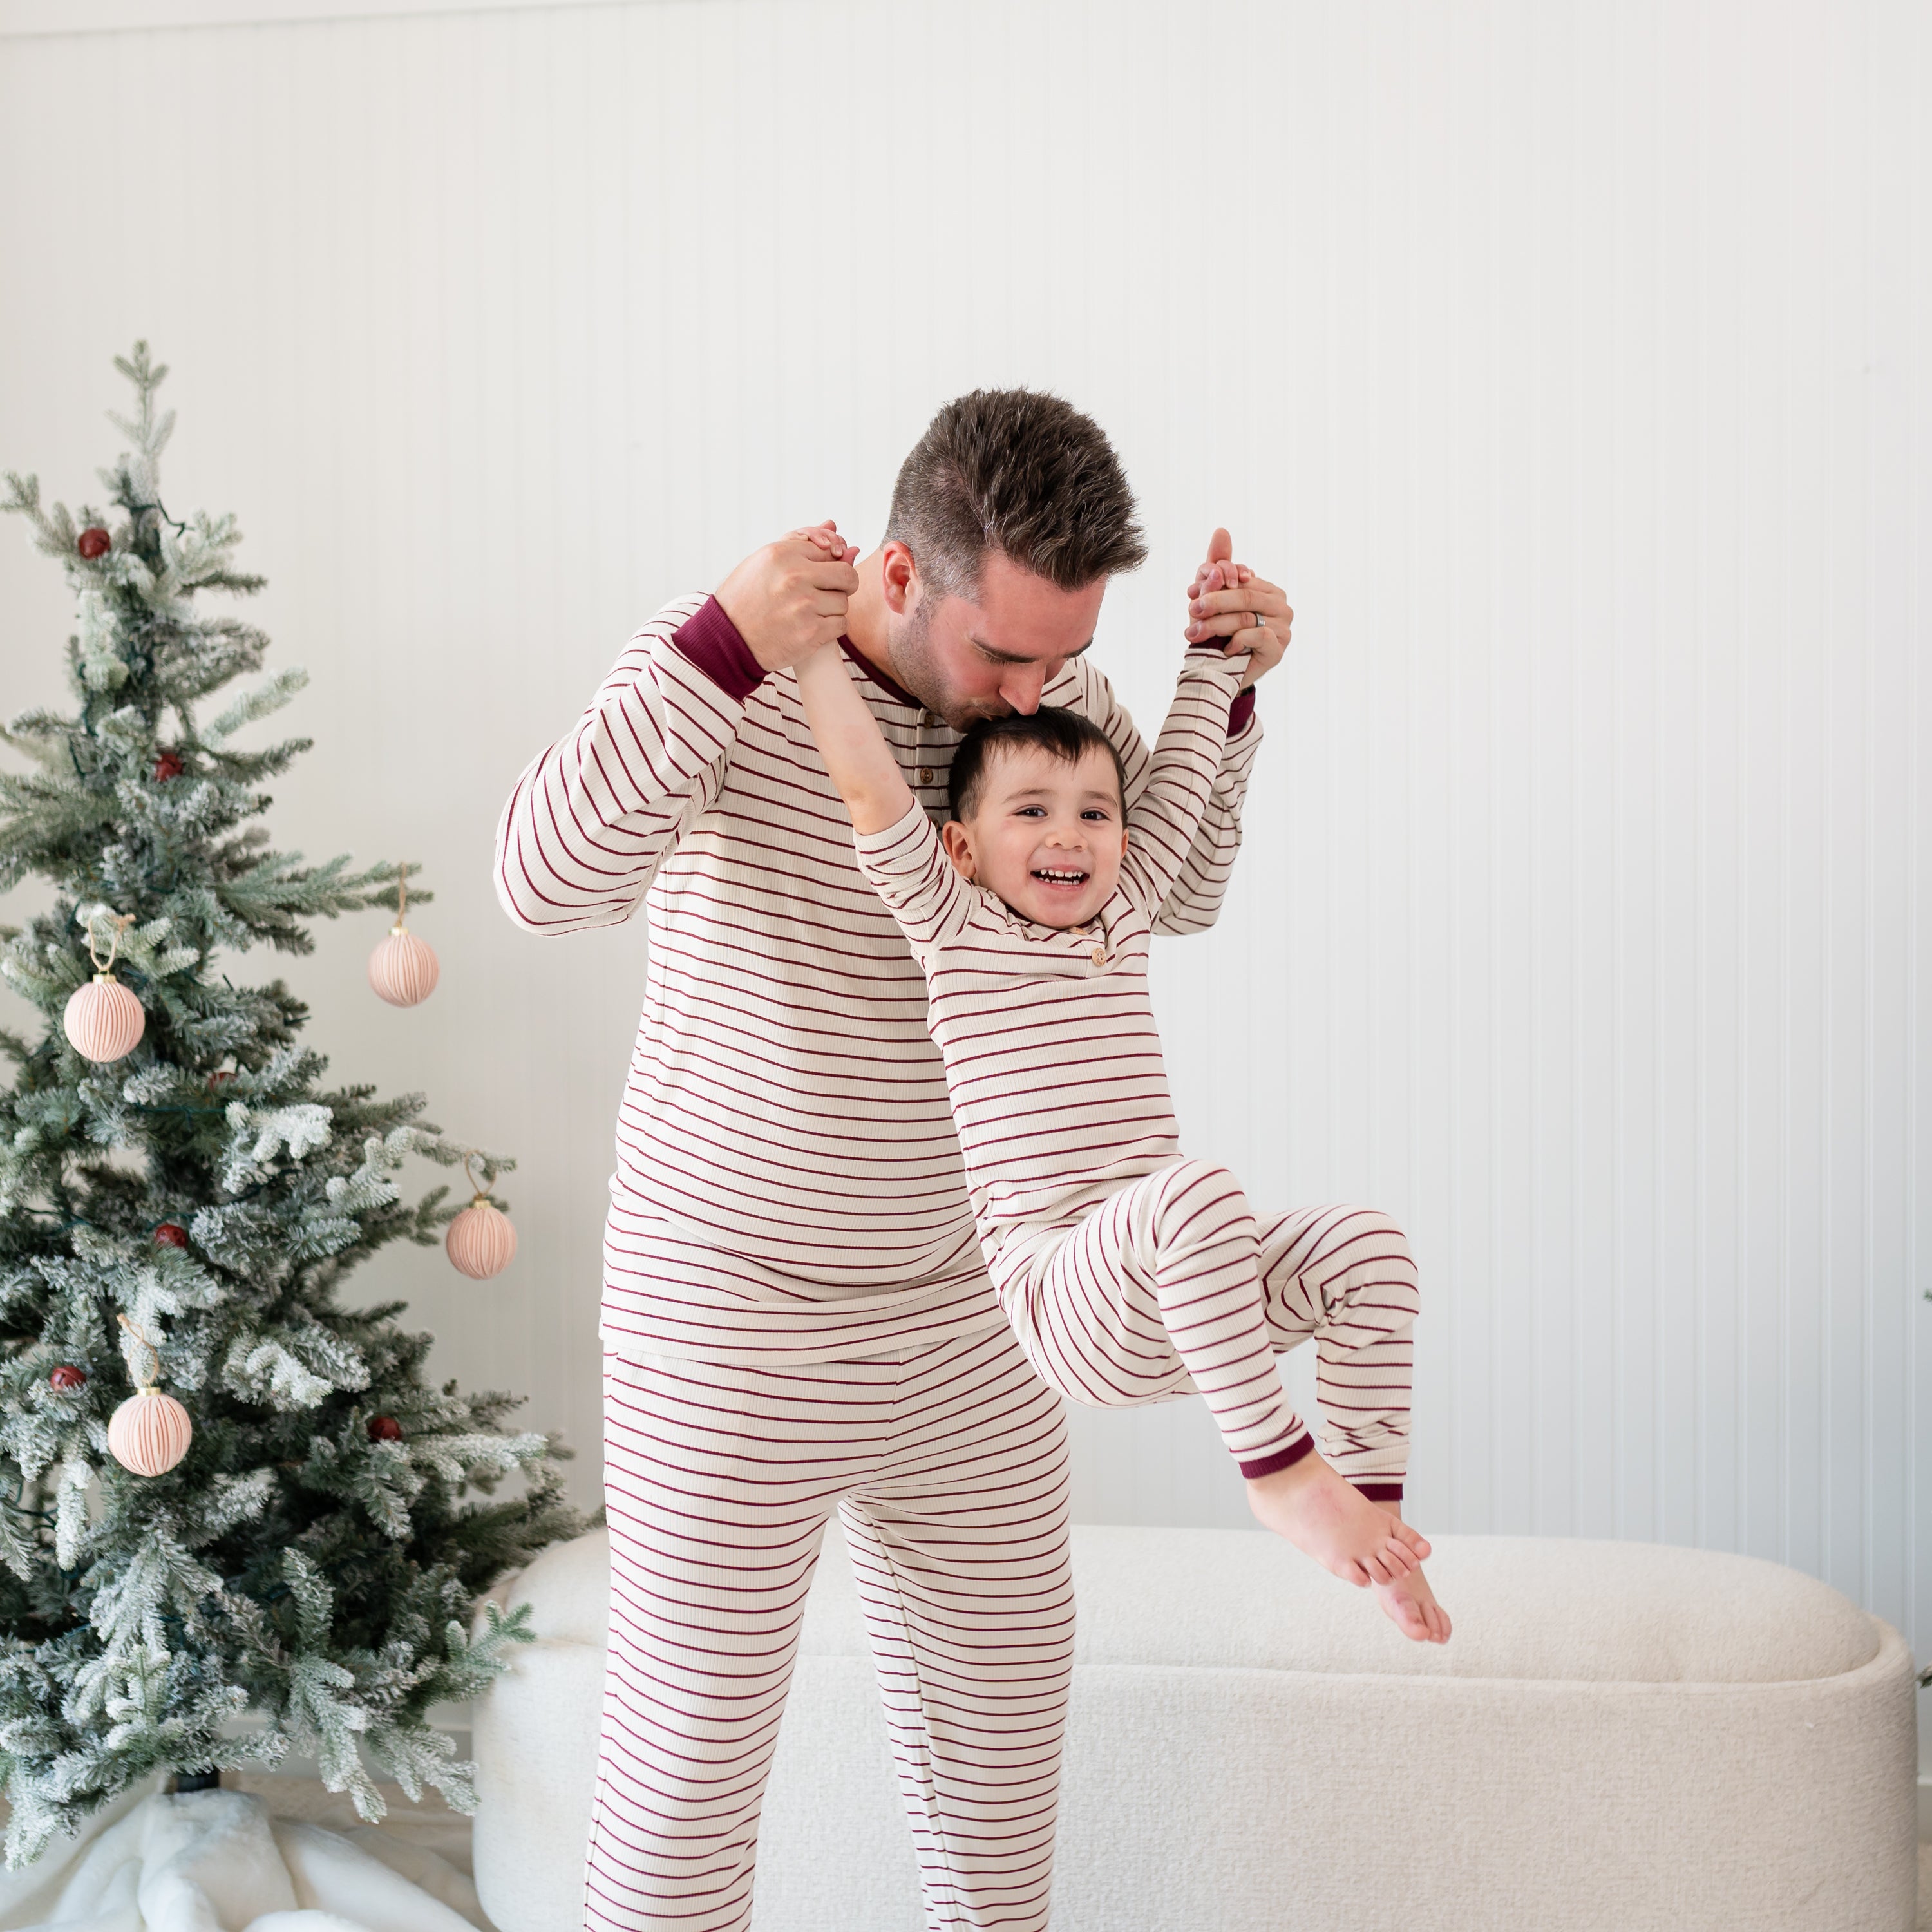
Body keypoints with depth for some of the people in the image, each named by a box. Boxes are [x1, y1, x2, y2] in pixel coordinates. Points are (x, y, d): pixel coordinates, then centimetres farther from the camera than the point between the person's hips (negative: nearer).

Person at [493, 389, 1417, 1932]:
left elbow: (1172, 891, 8)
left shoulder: (1055, 687, -3)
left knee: (1004, 1672, 19)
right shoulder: (723, 658, -18)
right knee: (696, 1719, 3)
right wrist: (723, 648, -40)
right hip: (732, 1318, -5)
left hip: (963, 1300, 6)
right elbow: (546, 878, -30)